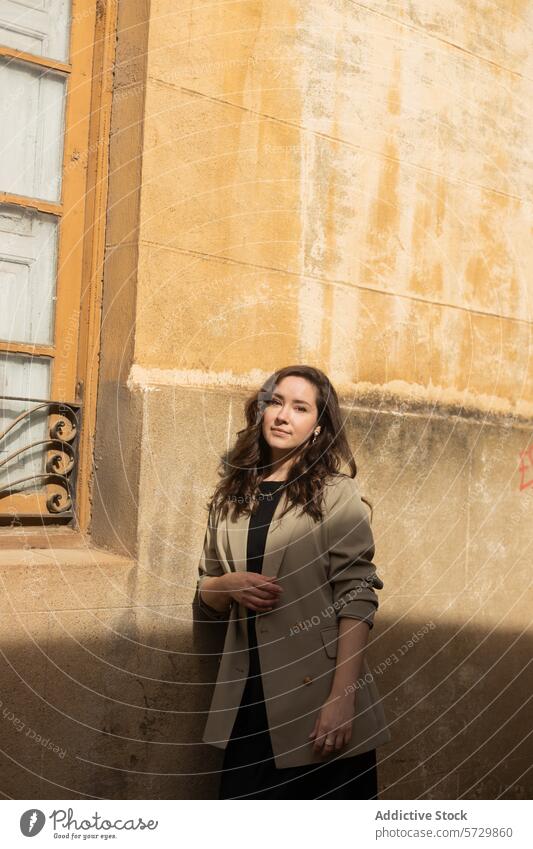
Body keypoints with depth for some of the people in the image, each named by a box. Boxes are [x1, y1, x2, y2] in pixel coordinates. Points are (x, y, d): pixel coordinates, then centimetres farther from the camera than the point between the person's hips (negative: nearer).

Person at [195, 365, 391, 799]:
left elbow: (356, 598, -11)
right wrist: (229, 585, -6)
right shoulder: (230, 496, 10)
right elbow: (206, 593, 16)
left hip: (316, 694, -4)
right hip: (248, 698, 4)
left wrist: (343, 698, -19)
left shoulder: (337, 495, -4)